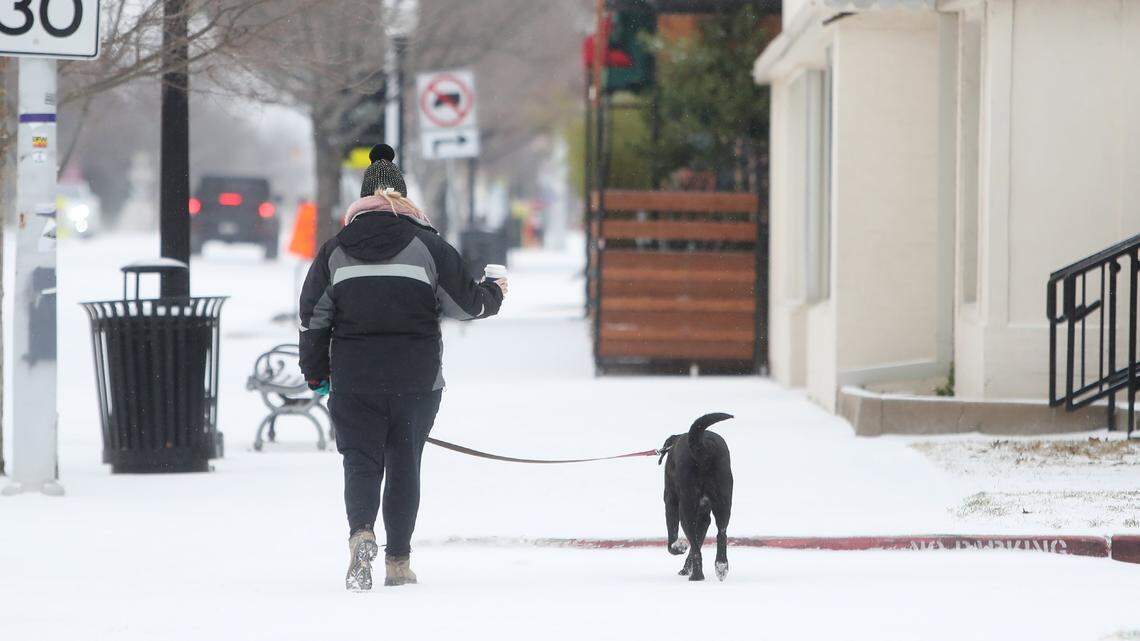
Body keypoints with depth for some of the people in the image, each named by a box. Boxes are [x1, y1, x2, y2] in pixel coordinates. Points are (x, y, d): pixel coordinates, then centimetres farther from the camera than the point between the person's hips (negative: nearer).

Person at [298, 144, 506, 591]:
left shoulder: (336, 249, 4)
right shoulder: (428, 245, -2)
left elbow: (313, 316, 6)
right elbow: (465, 302, 2)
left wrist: (316, 373, 15)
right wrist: (493, 296, 25)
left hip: (353, 378, 0)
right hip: (416, 378, 0)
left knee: (361, 460, 2)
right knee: (404, 462, 10)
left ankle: (360, 533, -26)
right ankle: (398, 562, 12)